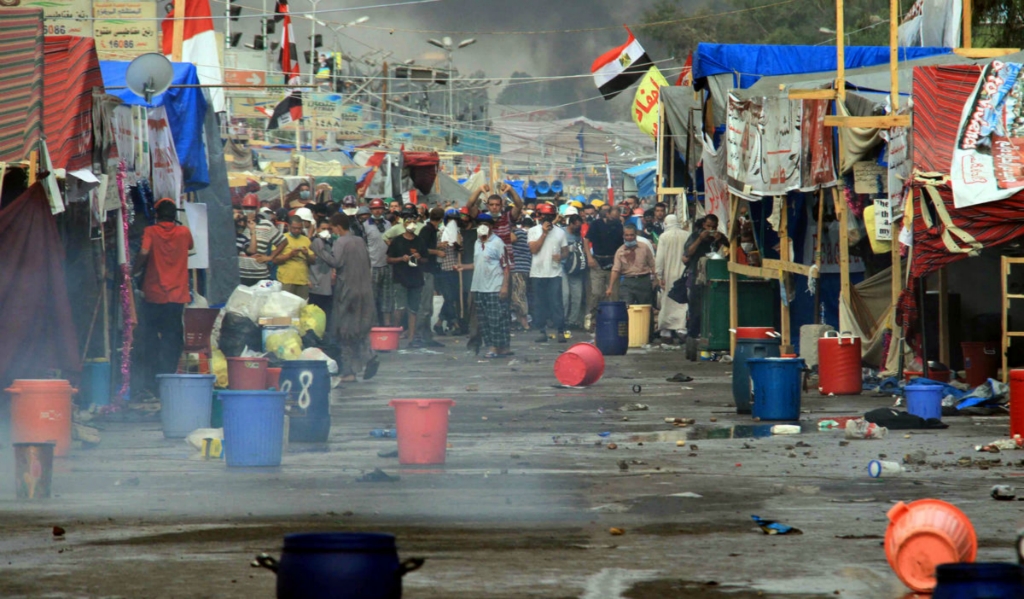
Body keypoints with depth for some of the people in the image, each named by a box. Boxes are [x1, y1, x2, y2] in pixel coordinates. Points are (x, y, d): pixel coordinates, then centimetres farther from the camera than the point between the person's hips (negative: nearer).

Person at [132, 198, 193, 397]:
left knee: (150, 338, 9)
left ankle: (150, 379, 8)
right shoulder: (184, 232, 4)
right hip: (177, 296, 1)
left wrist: (134, 271, -6)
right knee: (172, 339, 5)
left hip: (153, 294, -1)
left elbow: (143, 253, -20)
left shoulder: (150, 232, -4)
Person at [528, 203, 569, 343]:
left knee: (556, 302, -6)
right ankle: (542, 331, 8)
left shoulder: (559, 232, 9)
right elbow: (534, 249, -7)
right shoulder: (534, 231, 5)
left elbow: (566, 250, 11)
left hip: (555, 272, 0)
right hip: (538, 272, 0)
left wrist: (561, 256, -11)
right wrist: (544, 233, -9)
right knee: (540, 303, 2)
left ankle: (560, 331, -4)